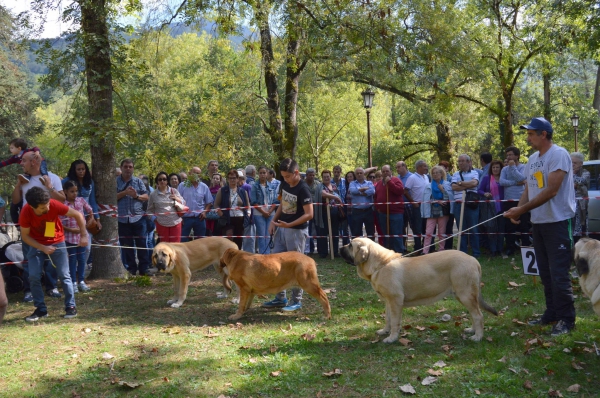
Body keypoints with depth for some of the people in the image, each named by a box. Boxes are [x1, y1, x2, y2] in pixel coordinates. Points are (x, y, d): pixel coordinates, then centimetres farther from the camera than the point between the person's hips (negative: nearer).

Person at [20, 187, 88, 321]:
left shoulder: (54, 205, -29)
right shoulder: (26, 212, -26)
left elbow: (78, 215, -17)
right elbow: (25, 236, -14)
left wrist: (83, 235, -23)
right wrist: (43, 248, -24)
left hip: (57, 243, -1)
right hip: (37, 245, 1)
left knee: (64, 275, -5)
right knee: (34, 277, -7)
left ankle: (70, 306, 5)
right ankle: (41, 309, 5)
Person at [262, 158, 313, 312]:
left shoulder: (303, 189, -19)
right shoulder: (284, 184, 4)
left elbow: (309, 214, -21)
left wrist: (289, 225, -28)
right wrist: (274, 220, 6)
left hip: (297, 231, -8)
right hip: (282, 228, 8)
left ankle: (296, 301, 11)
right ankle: (280, 298, 21)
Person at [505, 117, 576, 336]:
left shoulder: (558, 155, -14)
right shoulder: (533, 159, 12)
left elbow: (551, 191, -21)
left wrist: (522, 210, -21)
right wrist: (518, 209, -7)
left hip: (557, 222, -8)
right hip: (538, 222, 8)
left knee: (559, 274, -7)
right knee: (545, 272, 14)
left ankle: (566, 319, 2)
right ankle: (552, 313, 24)